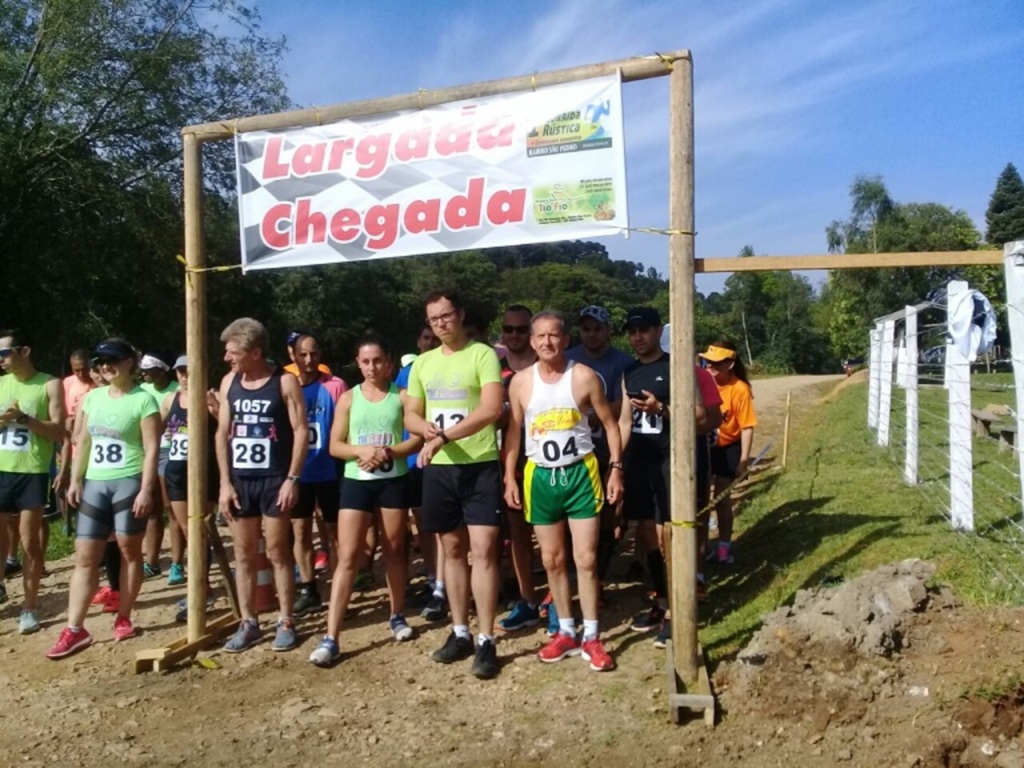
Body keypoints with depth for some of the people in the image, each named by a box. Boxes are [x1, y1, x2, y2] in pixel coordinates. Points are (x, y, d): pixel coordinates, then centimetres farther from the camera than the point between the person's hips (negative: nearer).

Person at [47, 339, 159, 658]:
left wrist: (146, 489, -16)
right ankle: (74, 630, 5)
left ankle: (123, 618, 18)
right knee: (84, 556, 3)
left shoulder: (143, 399, -7)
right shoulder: (93, 397, 12)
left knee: (129, 550, 5)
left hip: (128, 482, -6)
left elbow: (152, 449, -11)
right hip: (95, 484, 6)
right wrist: (75, 480, 9)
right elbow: (84, 442, 16)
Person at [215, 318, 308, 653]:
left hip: (274, 480, -4)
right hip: (239, 480, 5)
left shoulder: (285, 382, -8)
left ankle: (286, 623, 14)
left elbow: (301, 431, -8)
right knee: (243, 554, 10)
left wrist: (292, 479, -14)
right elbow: (222, 433, 8)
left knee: (278, 553, 3)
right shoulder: (229, 382, 6)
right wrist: (224, 482, 2)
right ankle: (248, 623, 20)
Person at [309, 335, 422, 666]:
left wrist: (390, 452, -19)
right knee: (347, 557, -4)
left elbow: (418, 437, -4)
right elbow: (335, 446, 2)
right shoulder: (348, 398, 5)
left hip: (394, 481, 0)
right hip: (356, 481, 0)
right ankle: (330, 638, -4)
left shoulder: (402, 396, 2)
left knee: (394, 550, 12)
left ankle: (397, 616, 32)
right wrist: (361, 451, -16)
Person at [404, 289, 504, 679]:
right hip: (439, 468, 5)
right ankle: (460, 633, 22)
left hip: (480, 465, -5)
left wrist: (444, 435, -21)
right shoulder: (423, 363, 12)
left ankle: (486, 641, 0)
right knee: (453, 549, 12)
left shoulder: (483, 355, -6)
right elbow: (410, 415, 15)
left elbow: (492, 408, -18)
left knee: (483, 549, -7)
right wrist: (426, 428, -9)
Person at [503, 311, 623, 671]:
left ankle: (591, 638, 11)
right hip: (540, 476, 3)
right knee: (552, 560, 10)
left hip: (580, 473, -2)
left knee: (586, 558, -1)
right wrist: (509, 478, 2)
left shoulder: (584, 377, -6)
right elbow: (513, 431, 7)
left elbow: (609, 424, 1)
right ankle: (566, 632, 24)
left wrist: (616, 469, -5)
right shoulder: (520, 381, 1)